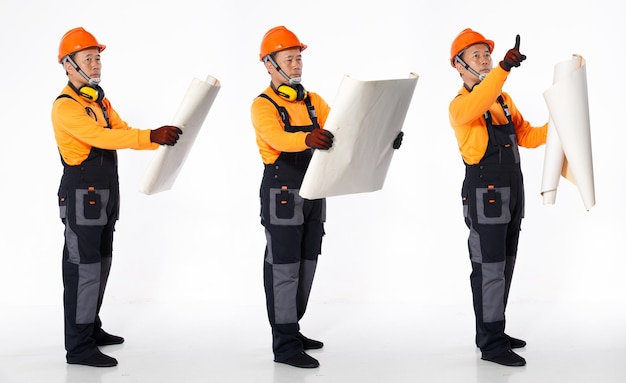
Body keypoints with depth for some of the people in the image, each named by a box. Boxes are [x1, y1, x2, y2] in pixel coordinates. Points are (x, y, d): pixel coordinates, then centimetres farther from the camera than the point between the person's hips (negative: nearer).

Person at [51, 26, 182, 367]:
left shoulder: (100, 101, 15)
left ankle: (91, 329, 27)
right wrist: (151, 136, -34)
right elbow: (101, 137, -28)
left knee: (99, 264, 16)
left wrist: (160, 138, -8)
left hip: (104, 195, 9)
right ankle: (78, 347, -4)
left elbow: (122, 134, 9)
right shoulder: (66, 106, -14)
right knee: (84, 268, -8)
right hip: (82, 197, -9)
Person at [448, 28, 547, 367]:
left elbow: (525, 136, 14)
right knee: (490, 268, -7)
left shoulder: (504, 99, 14)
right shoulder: (459, 104, -11)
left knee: (504, 265, 14)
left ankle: (493, 333, 24)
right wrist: (504, 68, -47)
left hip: (511, 192, 8)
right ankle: (491, 344, -2)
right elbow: (475, 105, -36)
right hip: (486, 193, -8)